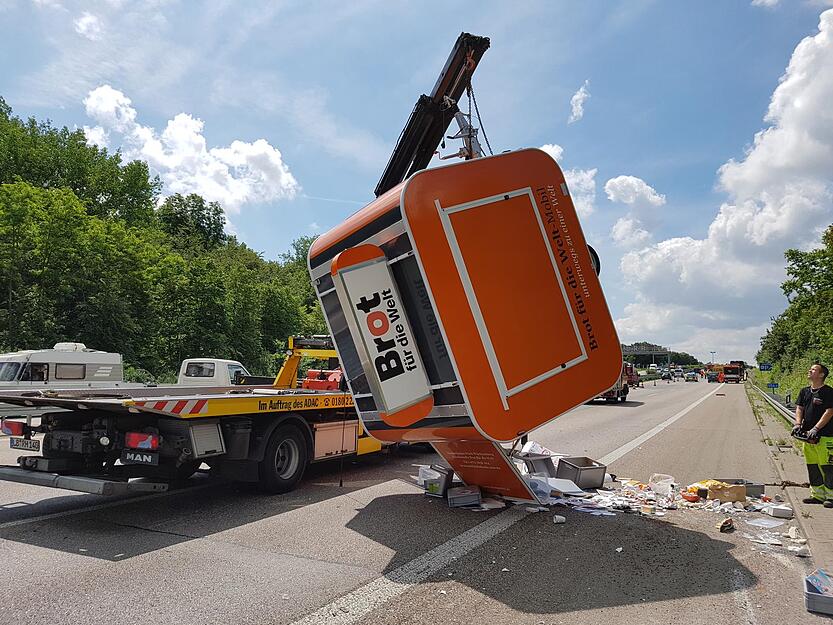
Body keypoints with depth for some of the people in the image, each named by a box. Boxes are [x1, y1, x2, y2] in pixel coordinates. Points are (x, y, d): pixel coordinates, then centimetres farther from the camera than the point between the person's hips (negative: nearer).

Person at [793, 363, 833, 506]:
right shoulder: (804, 391, 13)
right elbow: (799, 409, 10)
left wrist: (816, 428, -18)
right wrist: (798, 424, -7)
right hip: (808, 435, 7)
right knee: (812, 466, 11)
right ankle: (817, 494, 20)